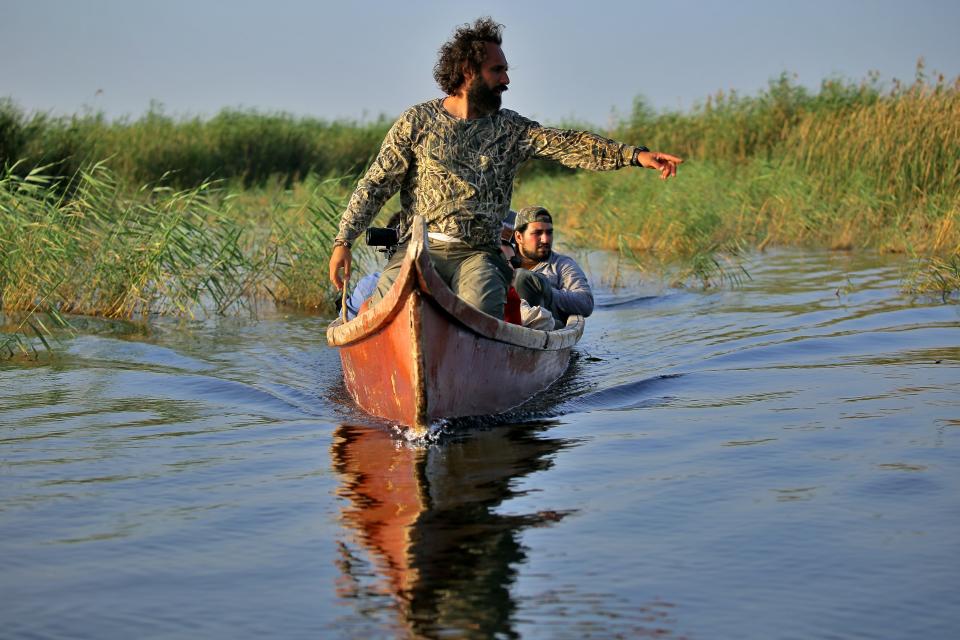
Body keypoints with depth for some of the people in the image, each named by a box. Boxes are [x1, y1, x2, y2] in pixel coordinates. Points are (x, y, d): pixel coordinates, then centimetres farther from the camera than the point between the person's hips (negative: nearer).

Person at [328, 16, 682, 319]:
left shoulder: (511, 129, 12)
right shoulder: (418, 122, 6)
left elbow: (569, 145, 0)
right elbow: (375, 185, 6)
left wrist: (635, 154, -13)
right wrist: (343, 240, -4)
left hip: (477, 254, 1)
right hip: (417, 248, -1)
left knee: (483, 307, -30)